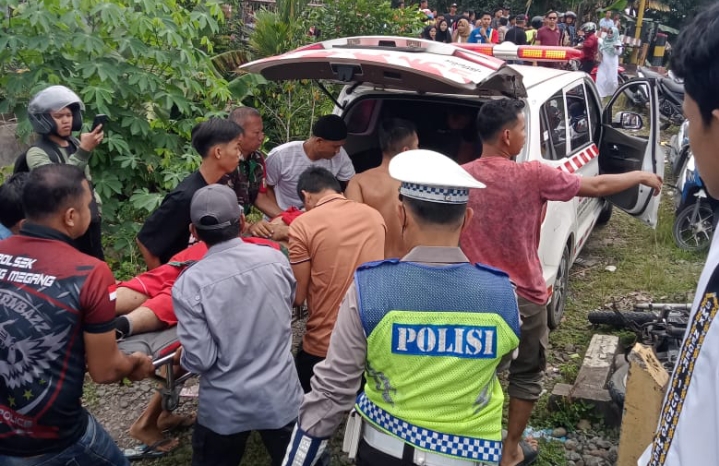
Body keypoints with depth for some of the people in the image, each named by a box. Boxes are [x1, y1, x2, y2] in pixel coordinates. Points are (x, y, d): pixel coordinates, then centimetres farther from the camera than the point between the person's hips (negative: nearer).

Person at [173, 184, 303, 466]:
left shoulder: (189, 284, -19)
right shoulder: (275, 259, -10)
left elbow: (200, 359, -16)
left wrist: (182, 358, 6)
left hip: (225, 407, -2)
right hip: (281, 396, 2)